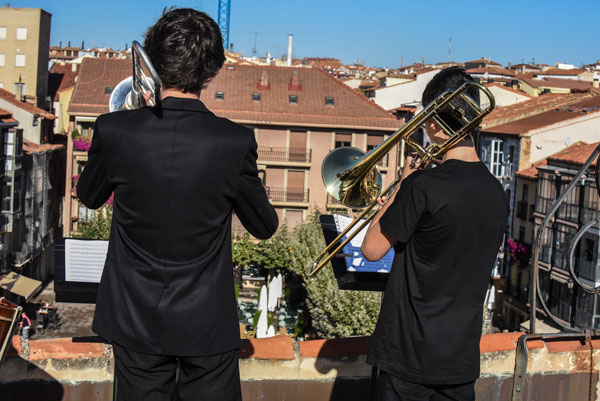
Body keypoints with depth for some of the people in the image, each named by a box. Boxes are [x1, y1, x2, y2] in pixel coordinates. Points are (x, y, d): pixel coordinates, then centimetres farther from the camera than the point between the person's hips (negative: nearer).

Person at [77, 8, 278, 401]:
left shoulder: (114, 130, -15)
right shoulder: (235, 141, -17)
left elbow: (89, 196, 6)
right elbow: (265, 226, -3)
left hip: (135, 322, 1)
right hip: (207, 324, -1)